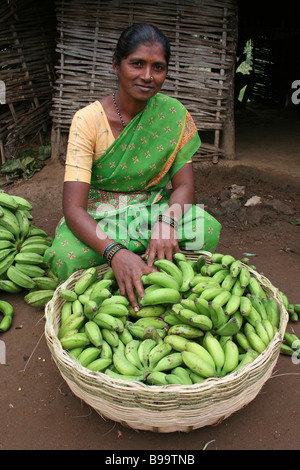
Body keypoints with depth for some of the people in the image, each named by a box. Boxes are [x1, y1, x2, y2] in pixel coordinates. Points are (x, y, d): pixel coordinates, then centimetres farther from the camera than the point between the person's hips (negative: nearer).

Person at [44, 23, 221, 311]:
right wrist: (115, 252, -44)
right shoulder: (88, 120, -16)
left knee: (206, 232, -27)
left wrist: (166, 223, -33)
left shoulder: (174, 115, -7)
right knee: (67, 259, -32)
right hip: (99, 218, -1)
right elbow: (73, 206, -24)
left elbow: (184, 185, -8)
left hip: (155, 210, 2)